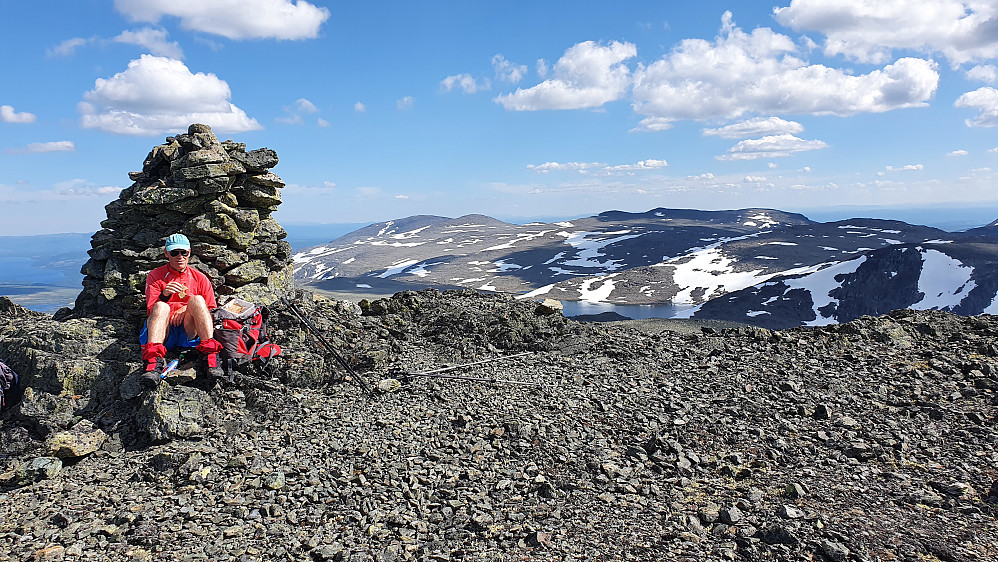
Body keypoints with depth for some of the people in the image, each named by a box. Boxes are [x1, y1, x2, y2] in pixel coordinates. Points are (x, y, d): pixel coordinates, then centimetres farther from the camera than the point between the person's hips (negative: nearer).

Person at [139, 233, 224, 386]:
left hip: (189, 332, 1)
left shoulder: (200, 278, 14)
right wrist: (164, 295, -22)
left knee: (197, 299, -25)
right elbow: (151, 311, -1)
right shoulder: (155, 276, 10)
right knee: (161, 306, -30)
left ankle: (211, 355, -38)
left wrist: (189, 308, -8)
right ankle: (154, 362, -48)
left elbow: (212, 311, 11)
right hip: (164, 333, 0)